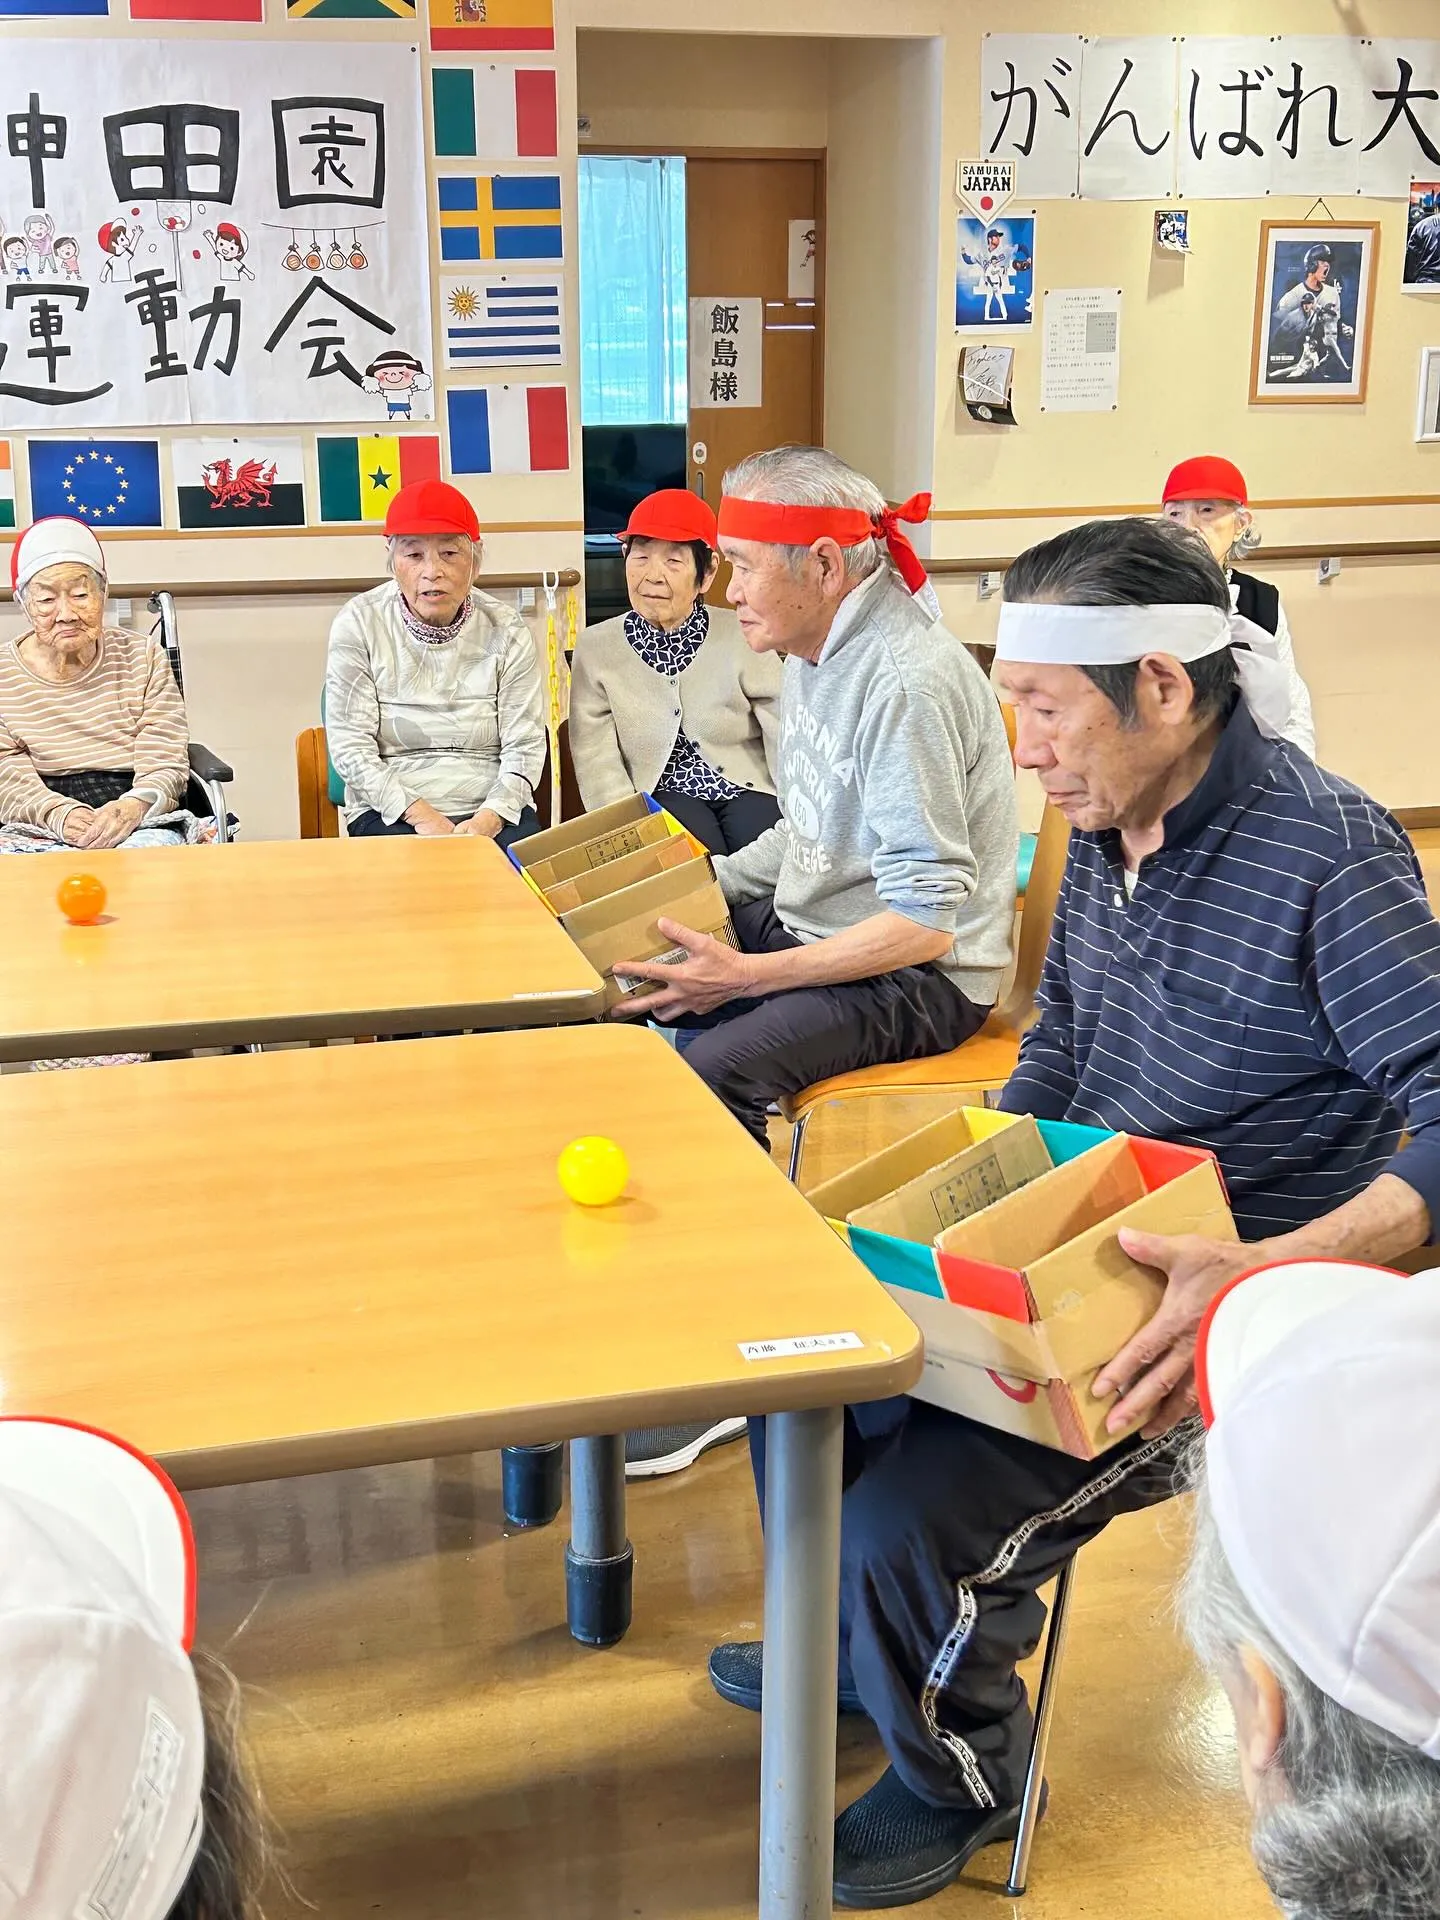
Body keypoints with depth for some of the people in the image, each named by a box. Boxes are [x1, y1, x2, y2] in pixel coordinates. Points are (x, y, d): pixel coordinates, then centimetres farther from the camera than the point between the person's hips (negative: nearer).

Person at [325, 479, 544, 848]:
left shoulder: (506, 630, 3)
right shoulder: (357, 625, -1)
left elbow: (524, 746, 0)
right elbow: (350, 746, -5)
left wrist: (488, 819, -18)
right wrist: (420, 815, -17)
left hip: (493, 812, 2)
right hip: (391, 813, -2)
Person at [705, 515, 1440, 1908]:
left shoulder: (1328, 857, -23)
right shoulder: (1107, 822, 2)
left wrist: (1275, 1271, -43)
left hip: (1221, 1321, -8)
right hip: (1075, 1259, 8)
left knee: (904, 1526, -19)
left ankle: (958, 1781, 16)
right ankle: (848, 1644, 39)